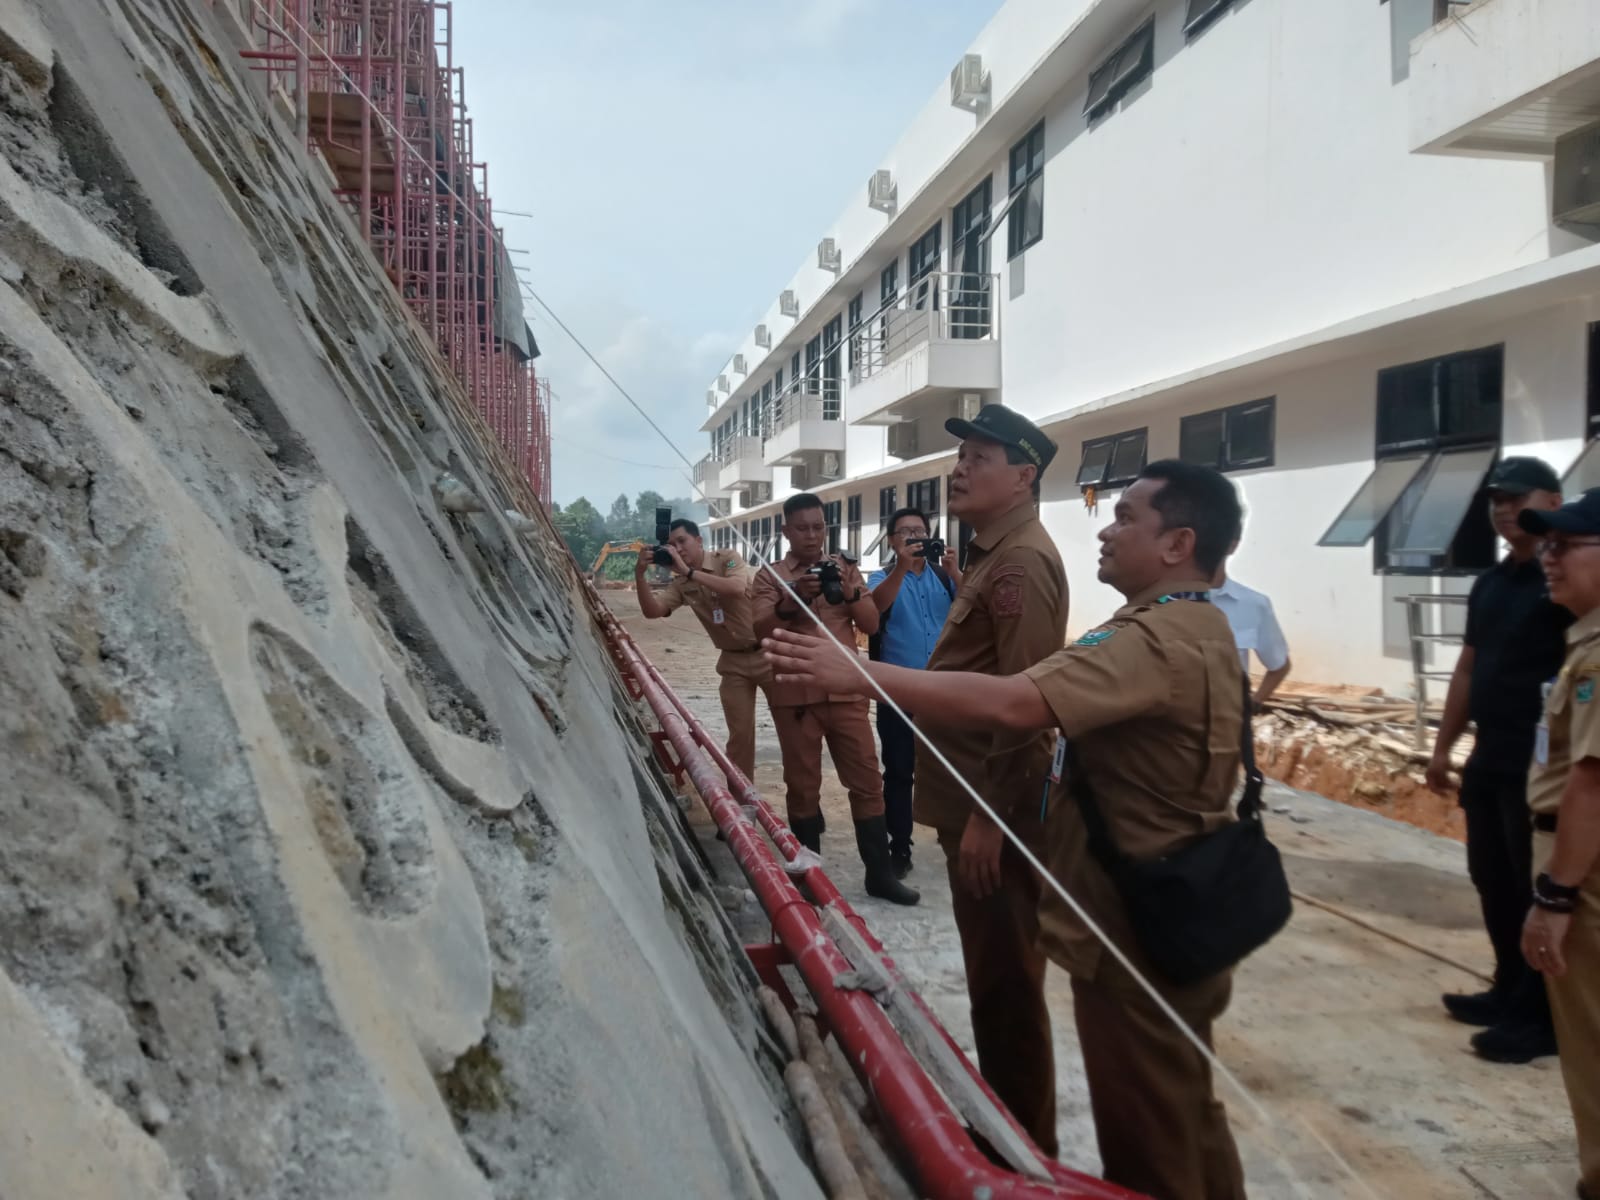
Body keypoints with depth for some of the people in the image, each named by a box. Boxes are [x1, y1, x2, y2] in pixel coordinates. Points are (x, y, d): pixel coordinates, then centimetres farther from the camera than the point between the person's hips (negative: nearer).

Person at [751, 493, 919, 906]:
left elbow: (872, 624, 4)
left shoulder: (845, 568, 10)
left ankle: (880, 873, 13)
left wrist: (850, 592, -14)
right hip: (794, 695, -2)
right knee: (803, 785, 6)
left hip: (846, 691, 2)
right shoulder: (770, 576, 2)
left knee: (867, 780, 3)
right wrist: (792, 599, -27)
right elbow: (759, 630, -11)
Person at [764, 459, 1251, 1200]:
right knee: (1182, 1111, 26)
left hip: (1136, 923, -10)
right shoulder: (1201, 629, 9)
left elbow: (1011, 704, -39)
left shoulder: (1153, 642, -26)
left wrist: (859, 675, -38)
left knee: (1147, 1140, 7)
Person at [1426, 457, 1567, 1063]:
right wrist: (1443, 746, 17)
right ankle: (1510, 992, 29)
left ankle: (1543, 1015, 13)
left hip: (1543, 765, -8)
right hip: (1490, 759, 8)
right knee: (1494, 882, 15)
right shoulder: (1489, 584, 13)